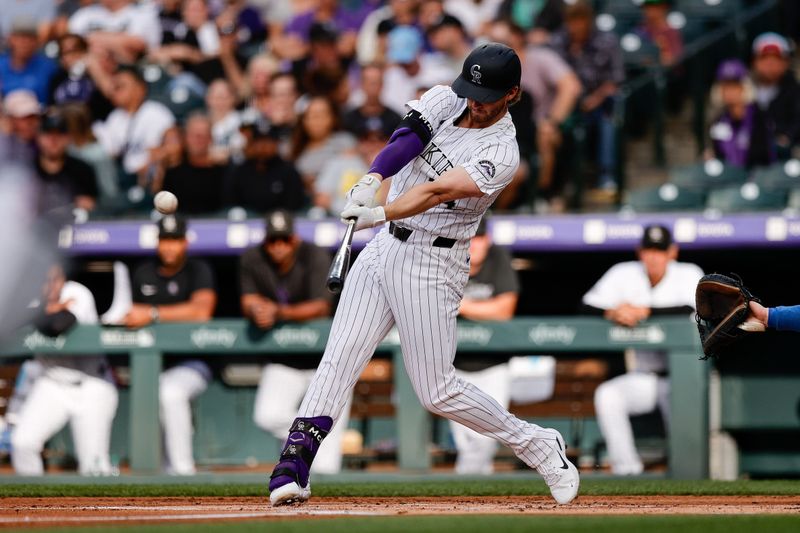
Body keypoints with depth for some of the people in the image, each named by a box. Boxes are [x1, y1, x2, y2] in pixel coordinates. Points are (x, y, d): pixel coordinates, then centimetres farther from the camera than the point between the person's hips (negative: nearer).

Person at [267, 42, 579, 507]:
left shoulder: (500, 154, -15)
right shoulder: (445, 102, 3)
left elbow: (437, 192, -29)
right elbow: (406, 139, -16)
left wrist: (380, 213, -43)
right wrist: (372, 180, -35)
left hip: (433, 263, -6)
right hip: (384, 244, 6)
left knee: (438, 392, -3)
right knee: (339, 360, -5)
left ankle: (538, 447, 14)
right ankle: (294, 468, -8)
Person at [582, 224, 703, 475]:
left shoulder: (688, 274, -3)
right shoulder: (624, 274, 3)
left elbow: (691, 309, -23)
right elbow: (588, 304, -5)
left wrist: (643, 311, -28)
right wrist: (613, 313, -27)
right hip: (641, 378, 2)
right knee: (606, 395, -25)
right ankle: (626, 466, -21)